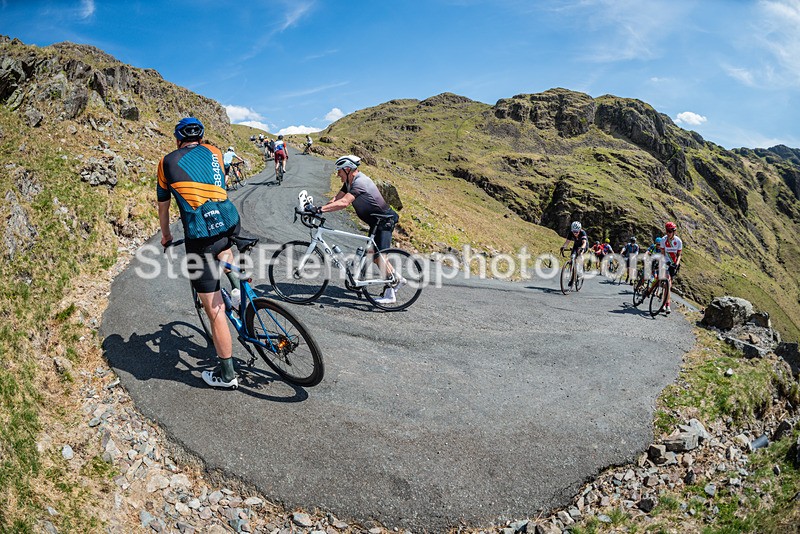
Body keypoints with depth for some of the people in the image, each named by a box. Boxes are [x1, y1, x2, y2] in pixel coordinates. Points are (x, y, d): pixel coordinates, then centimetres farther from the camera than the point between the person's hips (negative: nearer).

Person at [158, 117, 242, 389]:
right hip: (231, 222, 4)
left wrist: (166, 235, 39)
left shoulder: (167, 162, 11)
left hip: (200, 235, -3)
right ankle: (237, 283, 21)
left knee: (215, 310, 3)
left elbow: (163, 206, 22)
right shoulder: (214, 151, 18)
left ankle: (227, 374, 13)